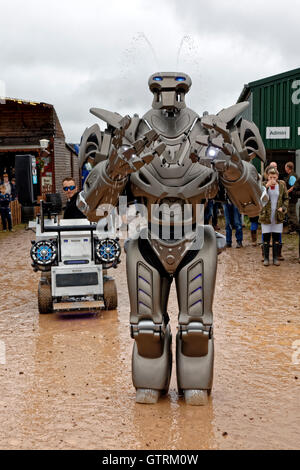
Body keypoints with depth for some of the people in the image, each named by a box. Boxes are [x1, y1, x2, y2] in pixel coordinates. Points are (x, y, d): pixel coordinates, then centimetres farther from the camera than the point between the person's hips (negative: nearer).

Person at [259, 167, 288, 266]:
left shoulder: (282, 185, 2)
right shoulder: (264, 185, -2)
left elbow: (286, 198, 9)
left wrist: (283, 207, -9)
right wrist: (266, 187, -25)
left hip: (278, 216, 1)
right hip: (266, 215, -1)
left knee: (276, 237, 6)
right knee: (266, 237, 2)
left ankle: (275, 258, 15)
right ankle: (266, 258, 12)